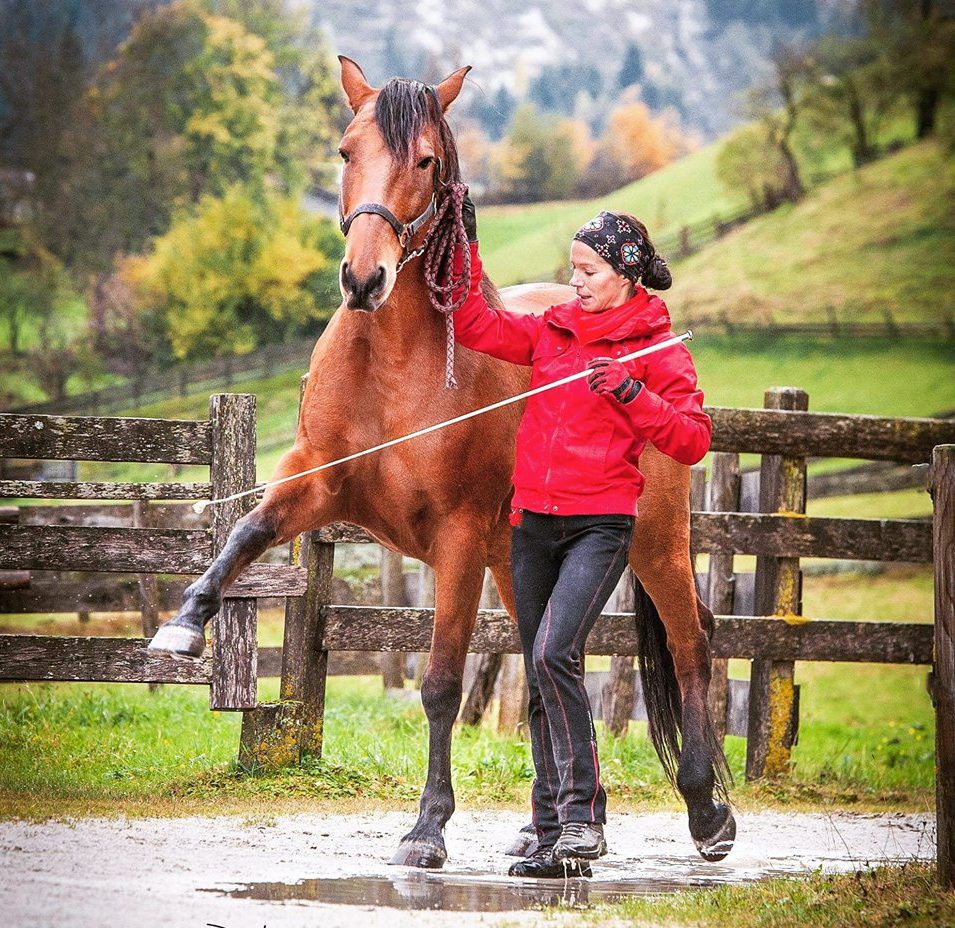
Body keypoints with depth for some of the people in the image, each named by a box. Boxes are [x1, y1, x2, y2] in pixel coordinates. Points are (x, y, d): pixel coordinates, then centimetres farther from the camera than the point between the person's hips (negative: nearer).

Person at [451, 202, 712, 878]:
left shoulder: (656, 348, -3)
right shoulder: (554, 330, 12)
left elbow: (692, 441, -9)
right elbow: (474, 326, 15)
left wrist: (631, 394, -21)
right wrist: (463, 245, 8)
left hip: (600, 524, -6)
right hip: (534, 523, 6)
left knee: (554, 652, -24)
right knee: (541, 679, 7)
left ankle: (582, 816, -19)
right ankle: (555, 836, 13)